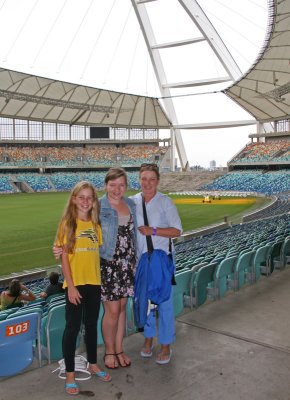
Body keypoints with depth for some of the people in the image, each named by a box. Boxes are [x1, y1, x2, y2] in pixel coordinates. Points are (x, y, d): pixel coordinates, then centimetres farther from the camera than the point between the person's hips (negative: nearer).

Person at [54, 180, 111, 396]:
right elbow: (64, 257, -9)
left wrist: (100, 279, 5)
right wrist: (71, 286, -13)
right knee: (72, 327, 5)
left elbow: (97, 253, 9)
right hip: (75, 284, -4)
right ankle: (70, 373, 20)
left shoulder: (95, 224, 5)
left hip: (94, 283, 4)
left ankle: (93, 363, 36)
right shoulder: (68, 223, -8)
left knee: (92, 325, 18)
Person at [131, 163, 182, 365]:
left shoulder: (165, 202, -7)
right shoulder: (133, 201, 3)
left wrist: (153, 231, -18)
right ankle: (148, 339, 33)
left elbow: (177, 230, -9)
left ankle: (166, 346, 18)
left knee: (164, 302, 2)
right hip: (141, 258, 4)